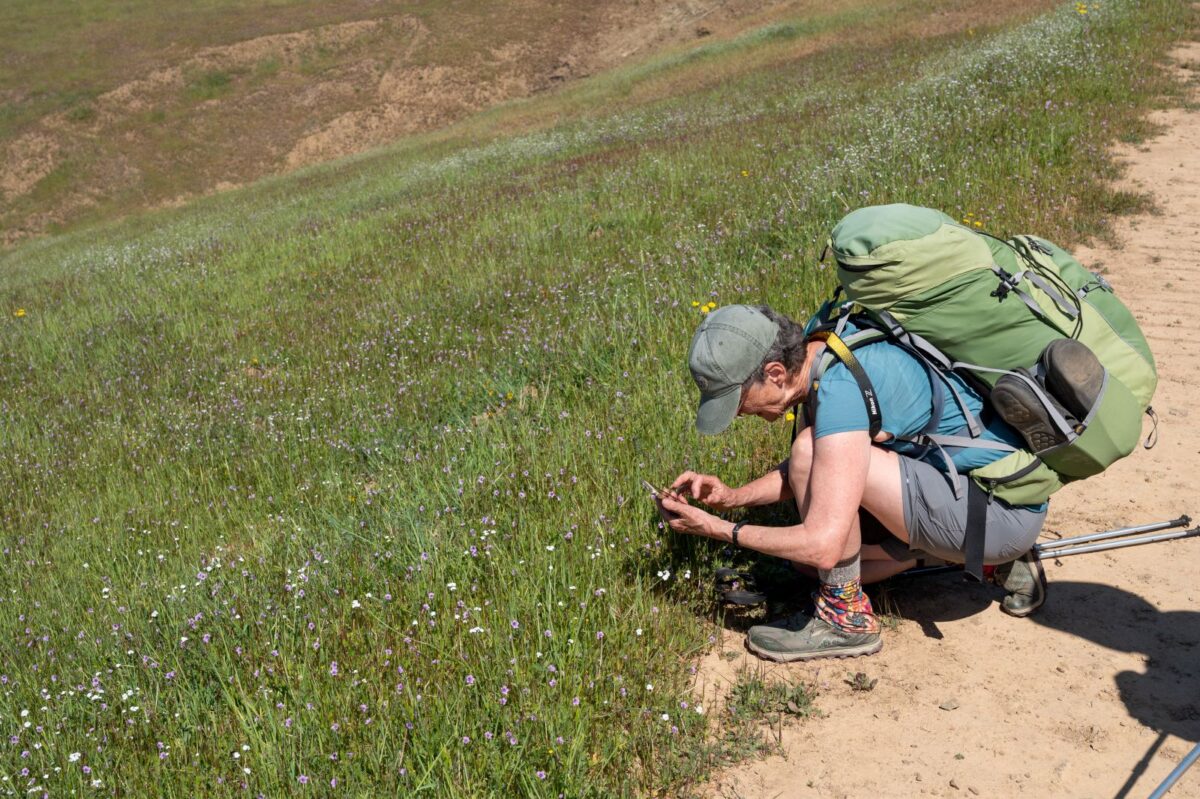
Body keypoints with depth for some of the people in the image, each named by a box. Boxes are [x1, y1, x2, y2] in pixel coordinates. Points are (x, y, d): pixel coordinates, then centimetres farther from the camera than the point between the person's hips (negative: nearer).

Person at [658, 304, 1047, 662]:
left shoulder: (840, 389, -27)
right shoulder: (819, 346, 1)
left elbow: (822, 547, -29)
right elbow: (809, 473, 17)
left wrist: (719, 529, -16)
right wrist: (732, 496, 4)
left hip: (1002, 510, -10)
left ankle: (846, 618, -5)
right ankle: (997, 560, 14)